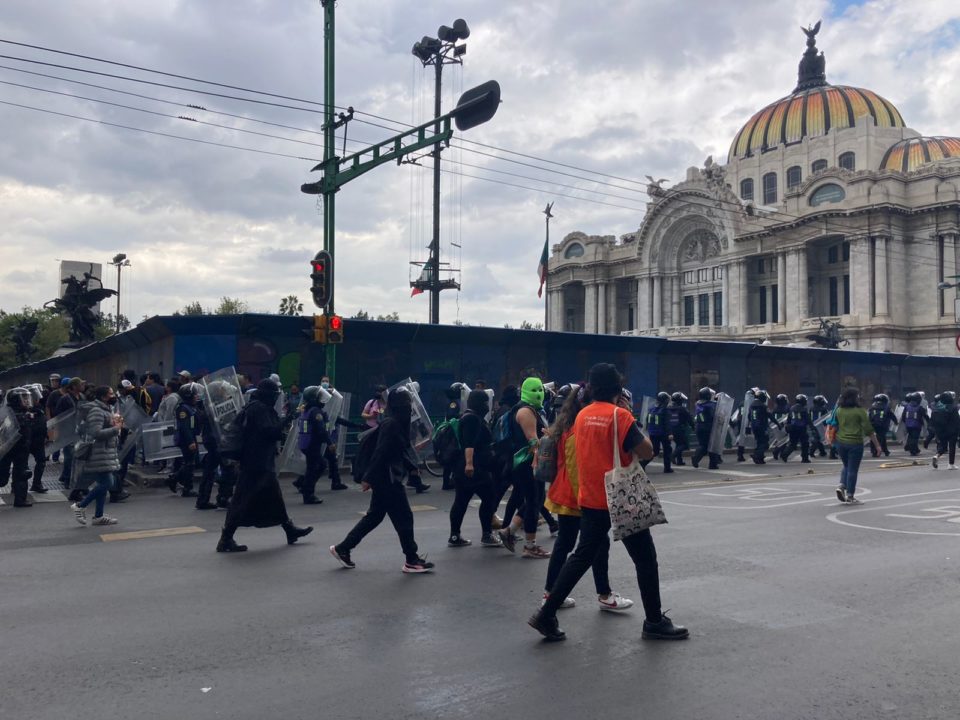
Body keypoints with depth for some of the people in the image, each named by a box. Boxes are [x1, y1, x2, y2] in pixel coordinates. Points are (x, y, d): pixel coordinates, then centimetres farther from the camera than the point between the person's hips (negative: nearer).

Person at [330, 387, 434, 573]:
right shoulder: (392, 424, -19)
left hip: (388, 478, 10)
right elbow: (380, 452, -22)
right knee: (404, 517, -1)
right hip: (387, 479, -10)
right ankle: (411, 560, 9)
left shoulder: (397, 424, 11)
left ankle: (342, 549, 23)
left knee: (374, 516, 16)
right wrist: (368, 478, -23)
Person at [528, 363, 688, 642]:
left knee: (582, 557, 13)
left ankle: (546, 615, 9)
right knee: (645, 559, 8)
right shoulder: (619, 415, -14)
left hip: (590, 500, 6)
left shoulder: (582, 416, 7)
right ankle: (655, 622, 16)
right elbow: (646, 452, -15)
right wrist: (640, 435, 3)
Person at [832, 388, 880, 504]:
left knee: (846, 467, 22)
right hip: (855, 443, -4)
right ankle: (850, 496, 6)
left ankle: (842, 486, 3)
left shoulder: (838, 411, 4)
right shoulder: (859, 411, -10)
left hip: (840, 442, 5)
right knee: (852, 470, 3)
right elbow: (868, 430, -10)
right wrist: (877, 444, -4)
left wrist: (834, 442, 24)